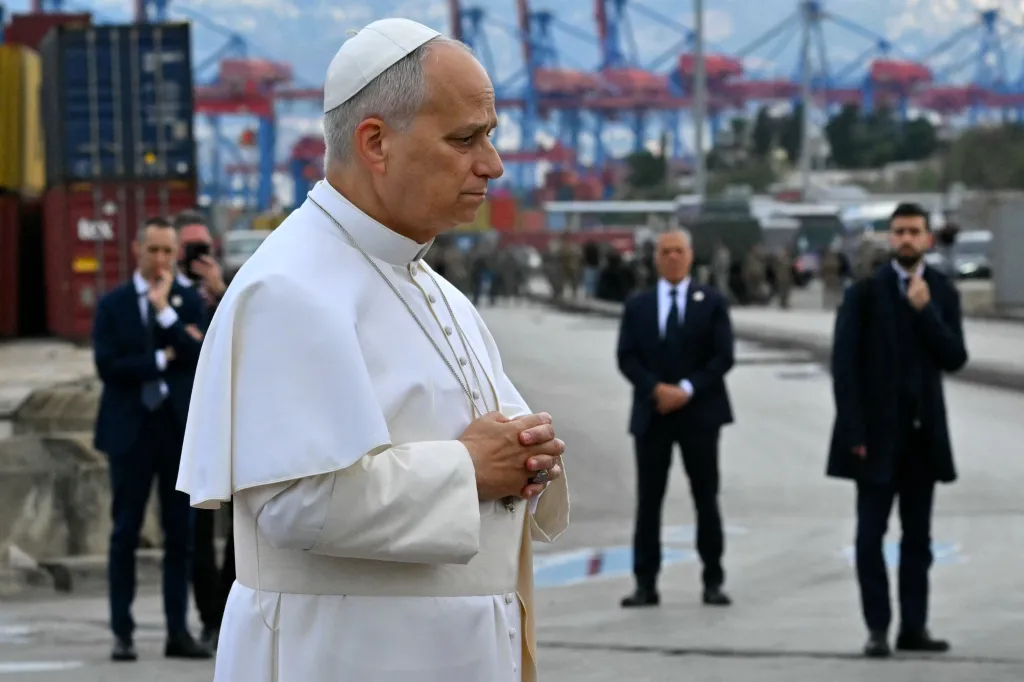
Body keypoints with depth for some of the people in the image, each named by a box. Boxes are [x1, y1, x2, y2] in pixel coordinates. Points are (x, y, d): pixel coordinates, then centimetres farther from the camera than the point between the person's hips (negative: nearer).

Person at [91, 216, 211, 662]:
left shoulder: (189, 302, 6)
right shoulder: (113, 305, 3)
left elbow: (200, 357, -9)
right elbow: (107, 366, -9)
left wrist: (165, 311, -14)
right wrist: (163, 359, -10)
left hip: (180, 429, 2)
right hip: (132, 430, -2)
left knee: (180, 533, 4)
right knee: (125, 533, 1)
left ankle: (178, 631, 9)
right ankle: (122, 633, 4)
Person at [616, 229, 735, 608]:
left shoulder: (712, 302, 5)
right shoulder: (637, 306, 10)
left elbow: (723, 356, -2)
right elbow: (627, 358, 2)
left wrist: (688, 389, -14)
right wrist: (656, 388, -14)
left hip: (699, 412, -1)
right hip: (652, 414, 1)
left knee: (706, 499, 2)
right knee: (648, 500, 0)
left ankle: (713, 581, 7)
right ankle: (645, 583, 2)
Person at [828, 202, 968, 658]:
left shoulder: (942, 294, 6)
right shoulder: (865, 293, -3)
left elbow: (955, 359, -3)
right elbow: (844, 364, -5)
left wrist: (925, 311, -15)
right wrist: (855, 431, -11)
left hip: (923, 432, 3)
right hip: (878, 432, -3)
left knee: (918, 535, 6)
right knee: (871, 533, -3)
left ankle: (914, 627, 10)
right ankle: (878, 628, 1)